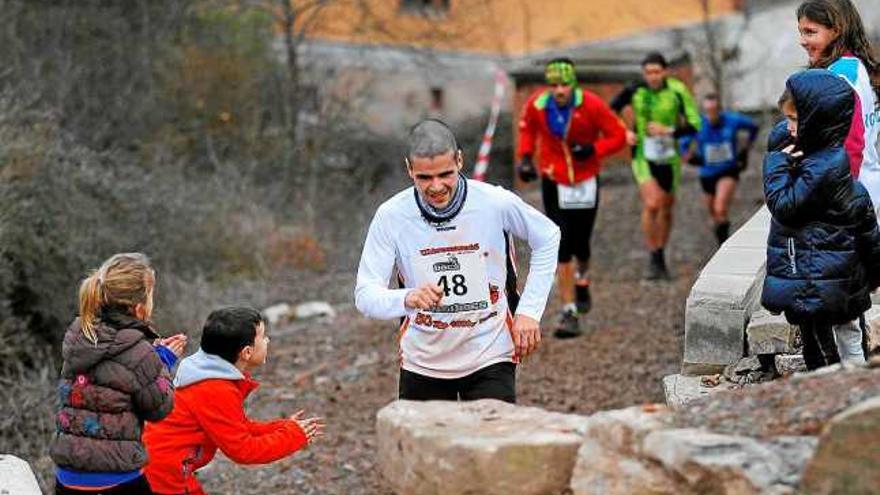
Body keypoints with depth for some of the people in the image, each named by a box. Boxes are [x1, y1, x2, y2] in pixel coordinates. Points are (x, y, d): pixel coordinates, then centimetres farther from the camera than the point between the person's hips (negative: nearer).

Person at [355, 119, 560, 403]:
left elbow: (547, 238, 4)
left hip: (489, 357, -1)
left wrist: (529, 310, -2)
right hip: (422, 362, 1)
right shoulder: (391, 216, -14)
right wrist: (407, 299, -38)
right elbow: (365, 295, -16)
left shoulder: (496, 203, -14)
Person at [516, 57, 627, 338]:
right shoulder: (536, 104, -11)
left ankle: (582, 279, 40)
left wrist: (593, 149, -24)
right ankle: (569, 312, -1)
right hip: (553, 182, 1)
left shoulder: (591, 105, -18)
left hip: (585, 182, -1)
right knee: (561, 248, -6)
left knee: (580, 245, 3)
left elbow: (618, 135, -10)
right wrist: (525, 156, -2)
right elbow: (527, 128, 11)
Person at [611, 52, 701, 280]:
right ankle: (653, 260, -7)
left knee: (666, 208, 13)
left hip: (668, 157, 1)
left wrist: (668, 131, -23)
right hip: (643, 156, -1)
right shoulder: (634, 91, -8)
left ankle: (661, 257, 32)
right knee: (651, 204, -19)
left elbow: (694, 124, -10)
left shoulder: (677, 91, -10)